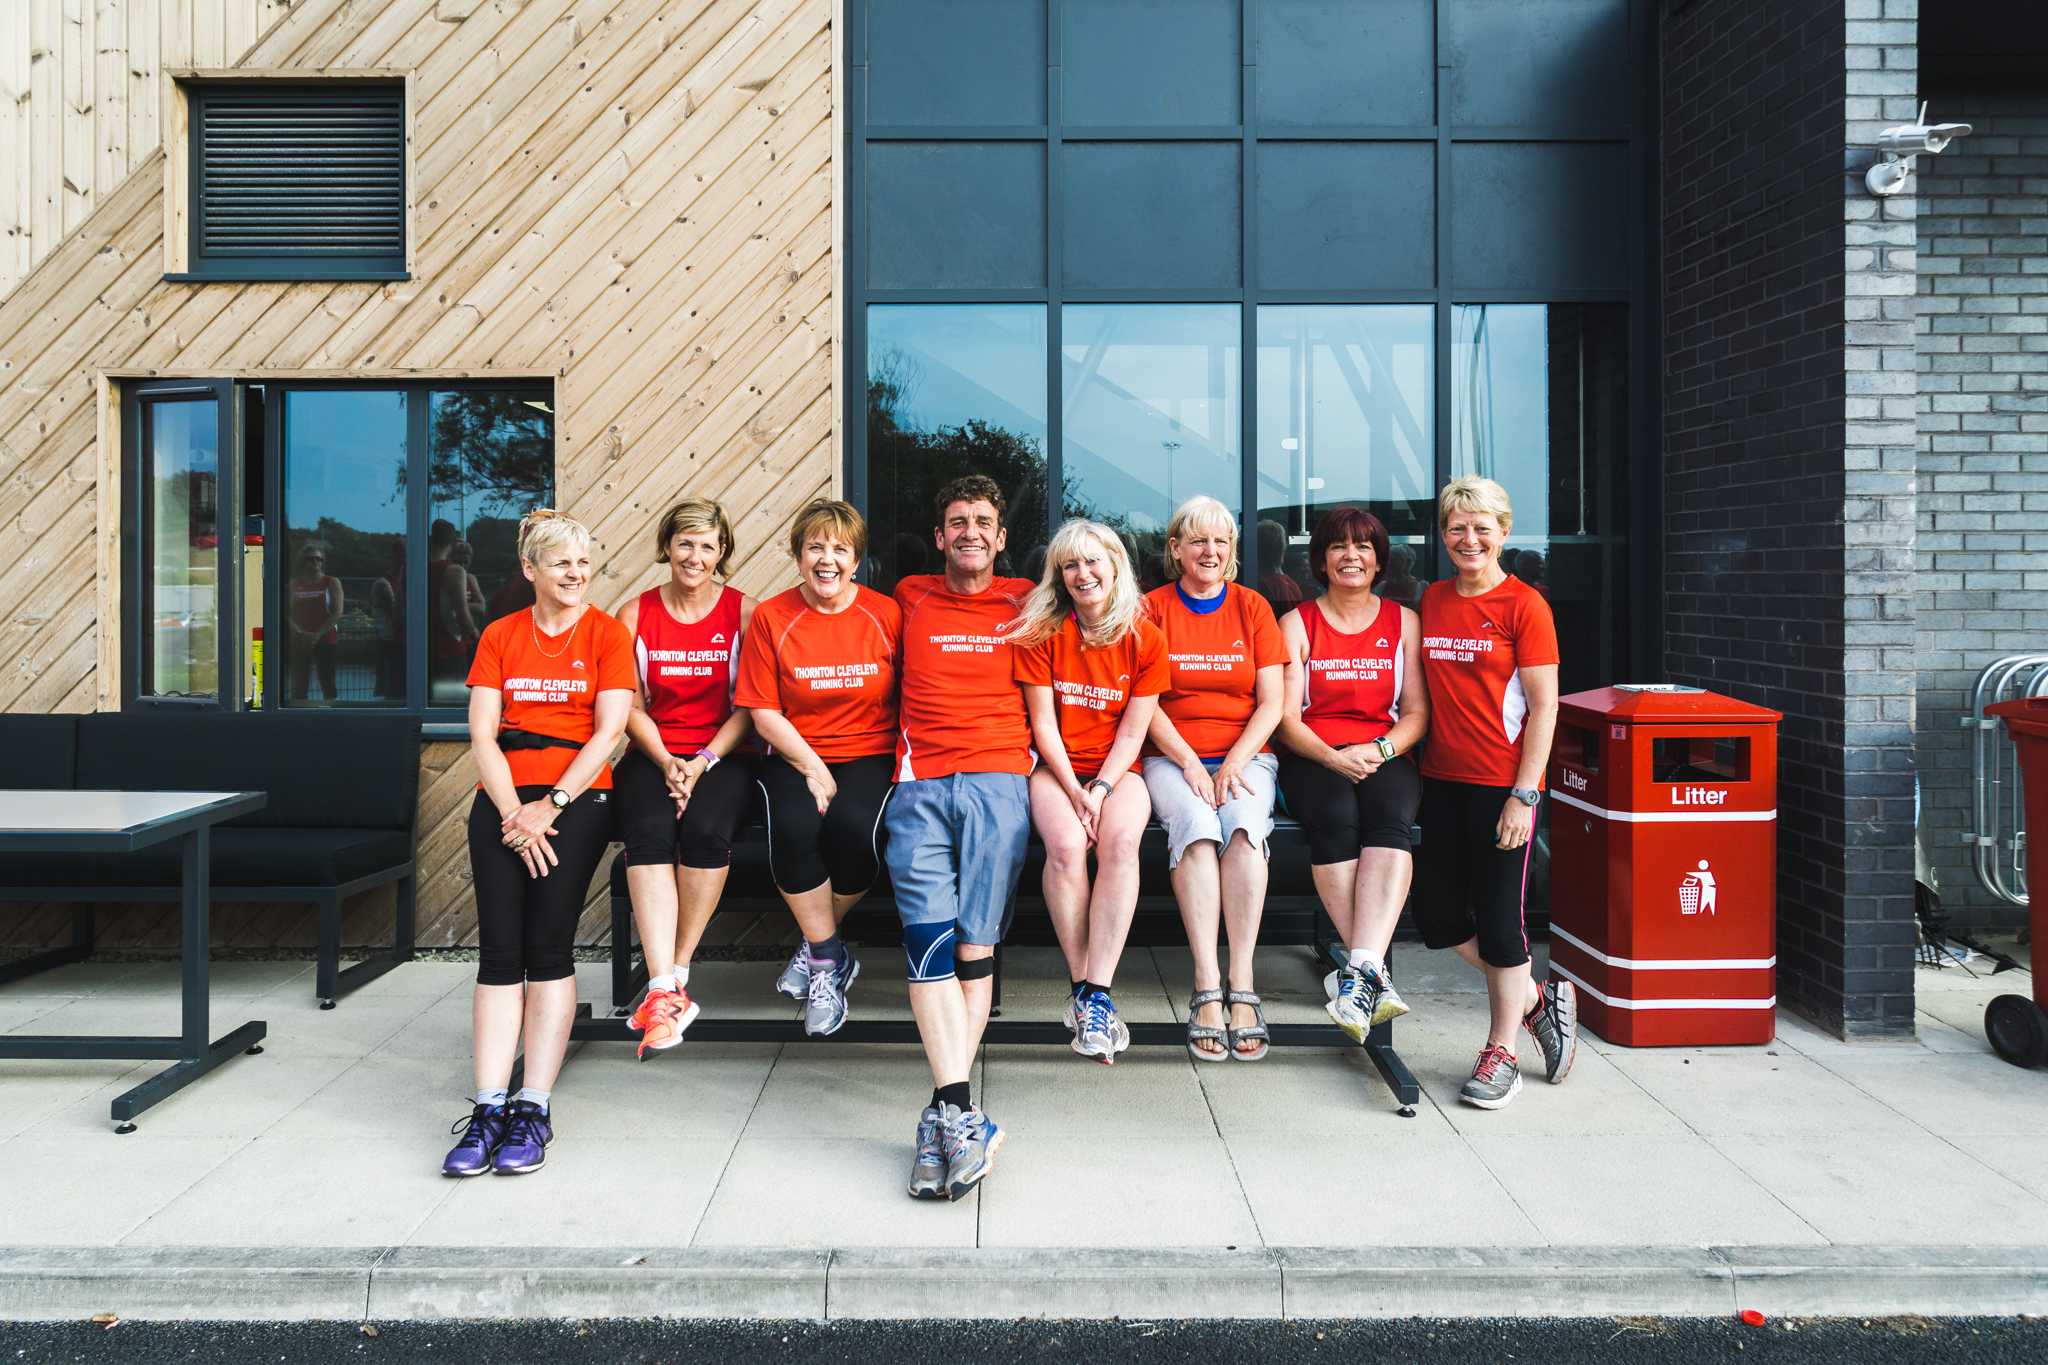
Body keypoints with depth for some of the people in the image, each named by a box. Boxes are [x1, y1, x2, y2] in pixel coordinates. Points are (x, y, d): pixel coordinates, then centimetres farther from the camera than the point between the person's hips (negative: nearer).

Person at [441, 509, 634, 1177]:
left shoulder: (607, 633, 5)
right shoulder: (500, 637, 13)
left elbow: (608, 730, -3)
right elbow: (482, 732, 5)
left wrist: (550, 805, -11)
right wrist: (513, 813, -8)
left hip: (577, 797, -2)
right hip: (504, 800, 2)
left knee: (547, 947, -10)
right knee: (500, 950, -7)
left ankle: (534, 1110, -4)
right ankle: (488, 1111, -4)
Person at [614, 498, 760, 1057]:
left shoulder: (744, 612, 3)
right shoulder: (636, 615, 9)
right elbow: (631, 707, 7)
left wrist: (704, 761, -13)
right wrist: (667, 763, -10)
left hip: (725, 755, -1)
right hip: (653, 754, 1)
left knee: (706, 829, -32)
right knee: (650, 832, -30)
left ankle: (673, 974, -20)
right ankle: (666, 990, -34)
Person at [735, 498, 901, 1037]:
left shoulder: (885, 614, 2)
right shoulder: (772, 617, 2)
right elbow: (763, 712, 0)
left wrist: (903, 764, -10)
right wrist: (812, 767, -11)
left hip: (869, 756, 0)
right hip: (795, 756, 1)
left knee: (852, 825, -31)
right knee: (794, 826, -31)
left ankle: (816, 950, -4)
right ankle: (830, 960, -11)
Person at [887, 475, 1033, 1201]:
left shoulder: (1026, 601, 19)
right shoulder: (910, 598, 22)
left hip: (998, 777, 0)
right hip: (921, 781, 1)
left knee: (975, 942, -13)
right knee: (929, 934, -18)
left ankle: (944, 1114, -12)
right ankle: (962, 1113, -22)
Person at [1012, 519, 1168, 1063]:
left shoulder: (1146, 639, 0)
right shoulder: (1041, 632, -1)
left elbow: (1131, 734, 0)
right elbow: (1044, 724, -4)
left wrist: (1101, 789, -15)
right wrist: (1074, 793, -15)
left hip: (1116, 770, 1)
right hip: (1055, 768, 0)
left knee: (1119, 840, -33)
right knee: (1066, 844, -32)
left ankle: (1096, 991, -30)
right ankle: (1081, 986, -20)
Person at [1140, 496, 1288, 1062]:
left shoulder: (1252, 608, 11)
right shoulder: (1153, 608, 7)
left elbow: (1272, 703, 4)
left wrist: (1233, 763, -11)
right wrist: (1189, 762, -13)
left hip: (1245, 755, 1)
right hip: (1170, 756, -1)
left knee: (1244, 825, -31)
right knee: (1195, 824, -32)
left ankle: (1241, 984, -30)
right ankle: (1207, 988, -34)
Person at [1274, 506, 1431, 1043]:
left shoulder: (1403, 621, 15)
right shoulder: (1296, 625, 11)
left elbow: (1417, 712, 9)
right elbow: (1286, 718, 2)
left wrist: (1380, 749, -12)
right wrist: (1333, 757, -16)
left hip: (1385, 755, 1)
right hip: (1311, 758, -1)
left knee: (1389, 815, -34)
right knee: (1336, 818, -35)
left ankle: (1359, 971, -45)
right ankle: (1376, 972, -35)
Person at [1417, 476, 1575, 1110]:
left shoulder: (1523, 605, -7)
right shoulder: (1431, 601, 10)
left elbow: (1543, 706, -9)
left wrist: (1523, 794, -15)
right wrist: (1411, 757, 8)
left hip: (1502, 784, -6)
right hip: (1442, 779, 6)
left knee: (1499, 914, 1)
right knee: (1437, 914, 8)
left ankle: (1502, 1052, 19)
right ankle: (1537, 999, 30)